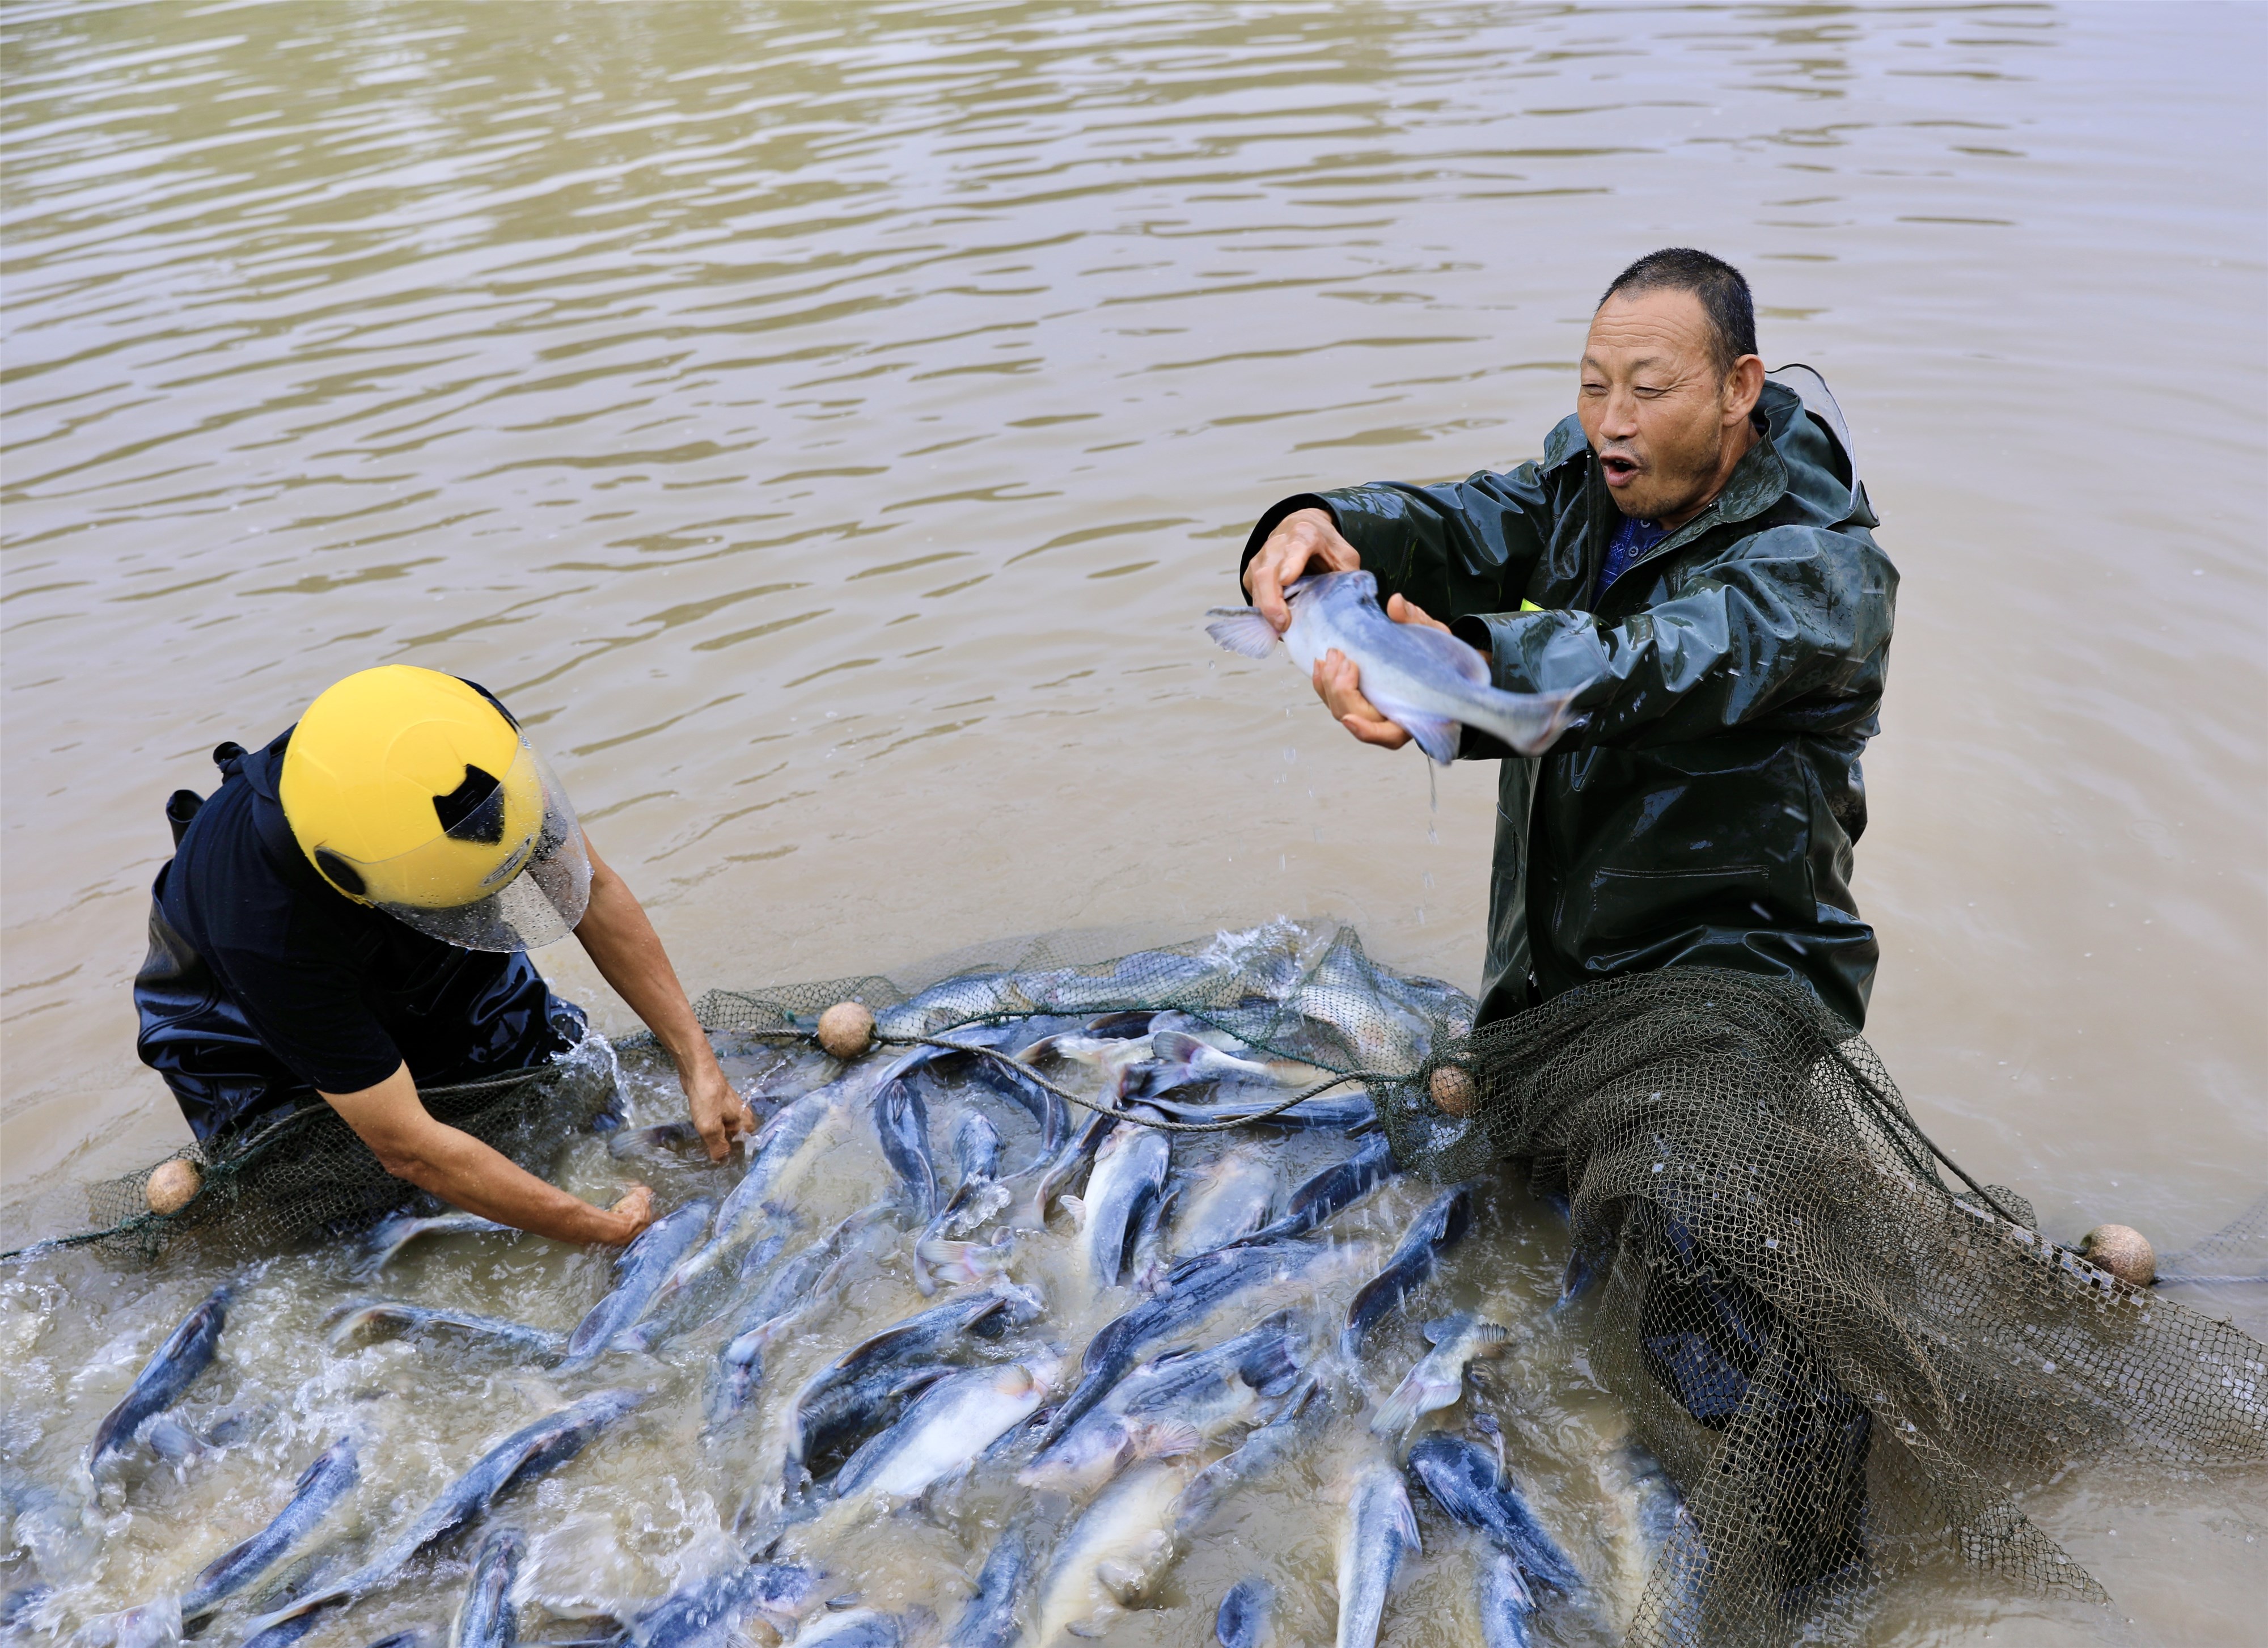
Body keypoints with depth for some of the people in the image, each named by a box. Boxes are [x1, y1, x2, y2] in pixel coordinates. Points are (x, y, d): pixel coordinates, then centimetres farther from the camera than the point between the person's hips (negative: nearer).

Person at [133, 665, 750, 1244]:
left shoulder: (462, 737, -36)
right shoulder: (267, 928, -45)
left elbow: (590, 890, -22)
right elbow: (406, 1147, -38)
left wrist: (695, 1061, -27)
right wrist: (613, 1229, -37)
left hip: (430, 964, 4)